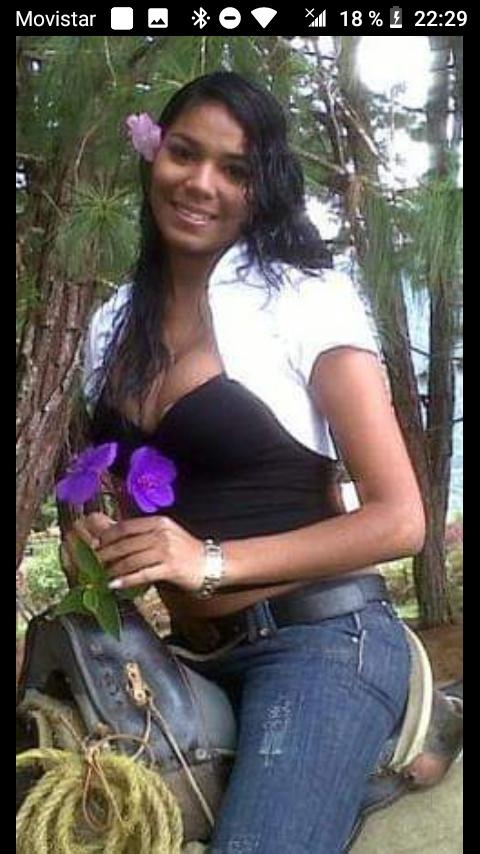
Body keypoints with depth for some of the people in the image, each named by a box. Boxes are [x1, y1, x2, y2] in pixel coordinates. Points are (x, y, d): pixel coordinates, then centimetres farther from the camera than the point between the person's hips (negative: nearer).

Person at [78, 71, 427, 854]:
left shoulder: (305, 297, -9)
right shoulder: (114, 324, 8)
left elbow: (399, 519, -10)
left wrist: (214, 561, -18)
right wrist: (95, 535, -1)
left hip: (321, 641, -5)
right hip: (192, 656, 6)